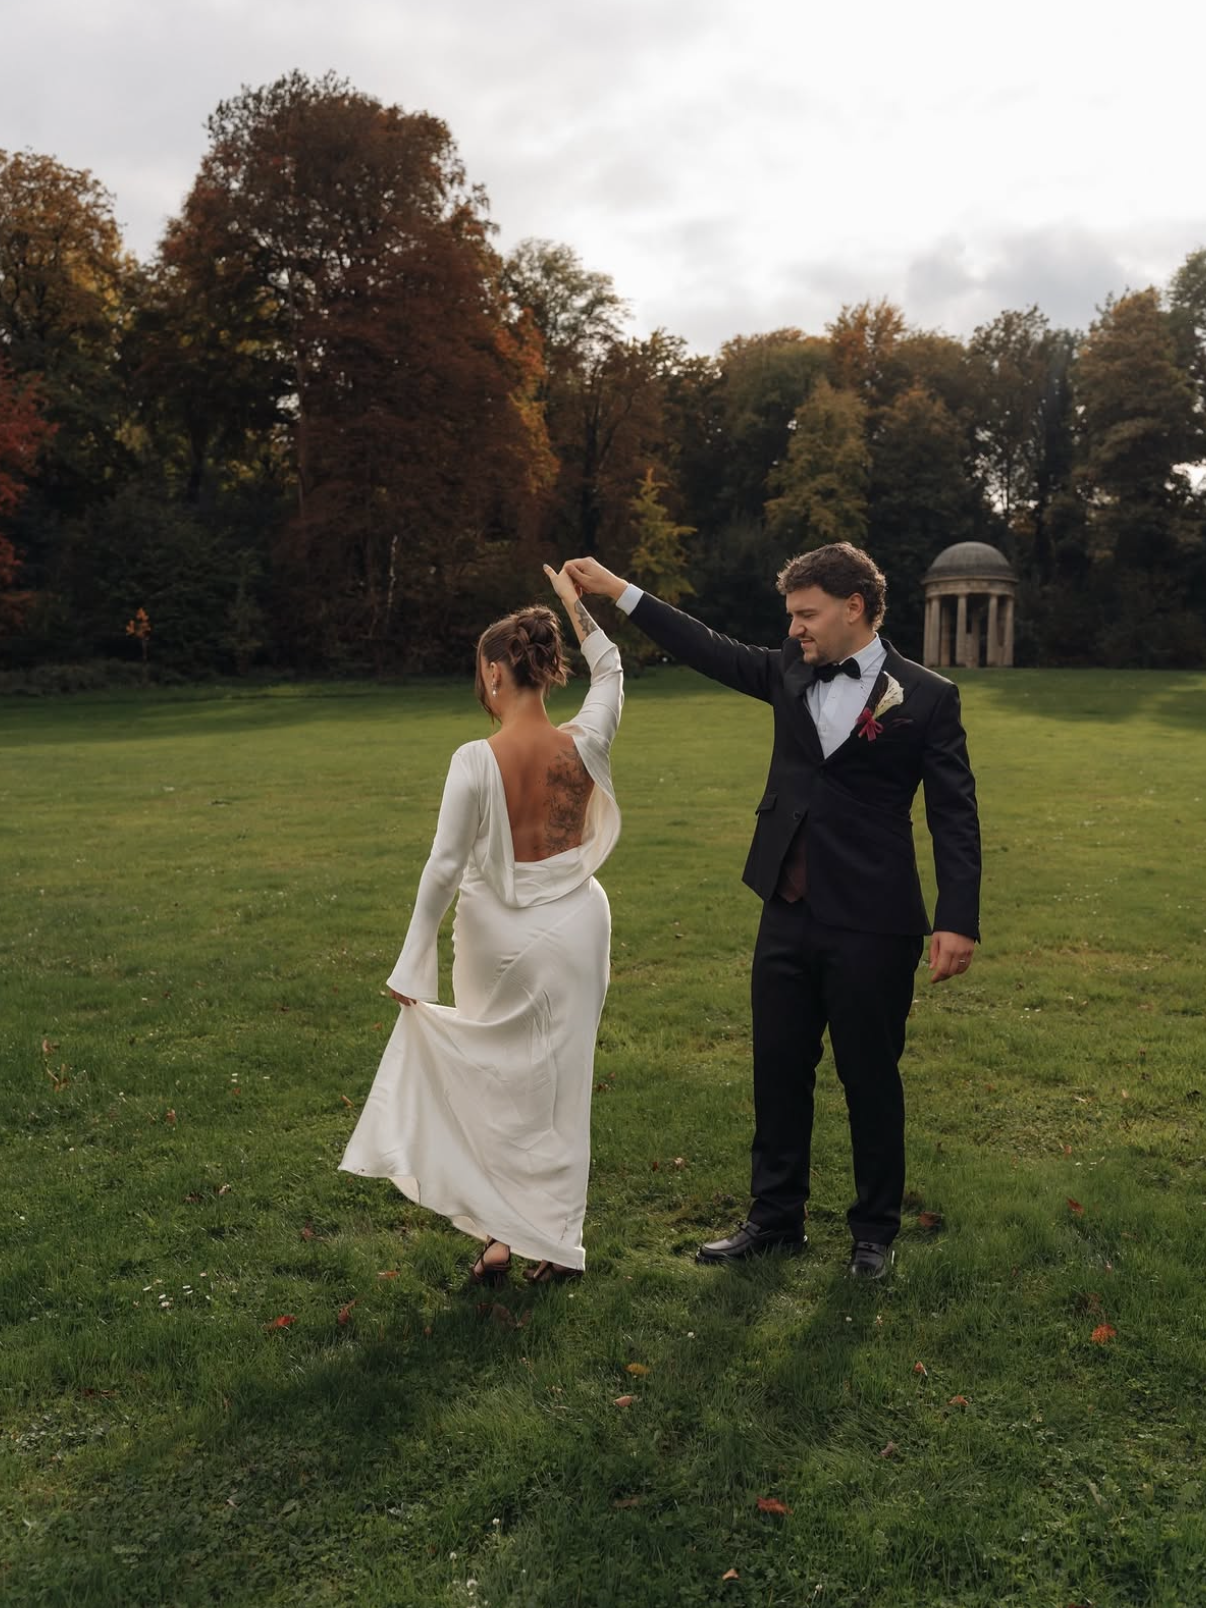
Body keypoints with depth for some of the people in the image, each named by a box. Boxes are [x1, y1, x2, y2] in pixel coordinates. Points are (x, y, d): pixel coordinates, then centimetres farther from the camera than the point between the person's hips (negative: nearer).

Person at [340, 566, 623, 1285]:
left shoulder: (476, 761, -18)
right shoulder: (582, 746, -10)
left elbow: (444, 867, -15)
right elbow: (611, 672, 11)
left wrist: (414, 962, -7)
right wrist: (577, 604, 20)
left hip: (496, 935, -2)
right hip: (572, 929, 2)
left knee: (495, 1079, 18)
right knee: (559, 1084, 12)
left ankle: (499, 1234, 22)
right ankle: (554, 1244, 22)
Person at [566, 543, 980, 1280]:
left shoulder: (926, 696, -6)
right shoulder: (792, 671, 7)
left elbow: (956, 816, -6)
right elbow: (711, 649, 14)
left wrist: (958, 921, -13)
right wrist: (618, 589, 13)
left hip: (871, 927, -5)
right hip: (788, 916, 5)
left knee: (871, 1081, 8)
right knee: (779, 1072, 14)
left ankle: (876, 1231, 28)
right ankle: (776, 1219, 31)